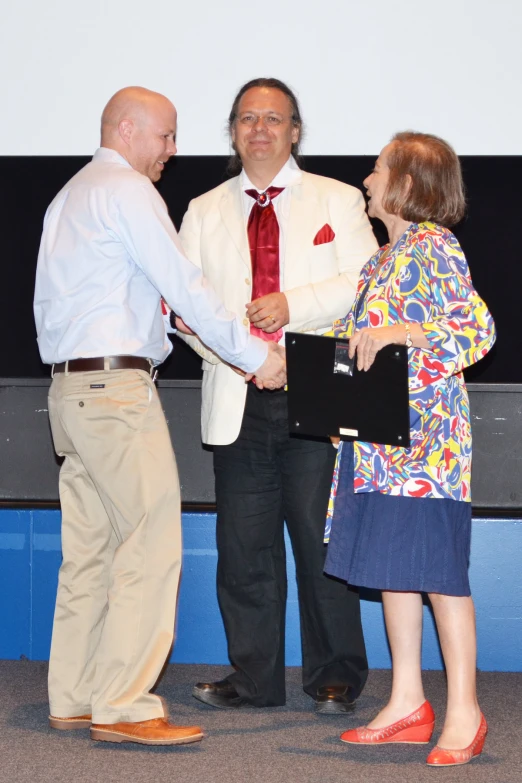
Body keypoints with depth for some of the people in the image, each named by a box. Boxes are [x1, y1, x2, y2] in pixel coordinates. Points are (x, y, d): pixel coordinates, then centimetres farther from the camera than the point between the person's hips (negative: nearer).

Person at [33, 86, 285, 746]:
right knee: (151, 544, -9)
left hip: (69, 388, 10)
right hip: (118, 386, -10)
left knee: (88, 548, 10)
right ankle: (122, 706, -11)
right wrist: (255, 356, -7)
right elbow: (182, 285, -11)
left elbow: (45, 302, 23)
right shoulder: (127, 189, -7)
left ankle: (72, 699, 12)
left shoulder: (67, 197, 22)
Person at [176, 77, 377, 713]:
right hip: (238, 399, 2)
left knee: (321, 540, -1)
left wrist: (294, 305, -13)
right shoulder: (204, 212, 17)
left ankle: (335, 678, 9)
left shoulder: (338, 201, 11)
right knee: (244, 544, 2)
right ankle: (252, 677, 12)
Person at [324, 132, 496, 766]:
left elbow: (479, 329, -17)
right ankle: (407, 702, 19)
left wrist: (397, 332, -24)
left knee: (436, 567, -5)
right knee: (389, 566, 10)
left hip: (426, 433, -9)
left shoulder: (434, 247, -9)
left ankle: (463, 713, 3)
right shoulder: (383, 258, 18)